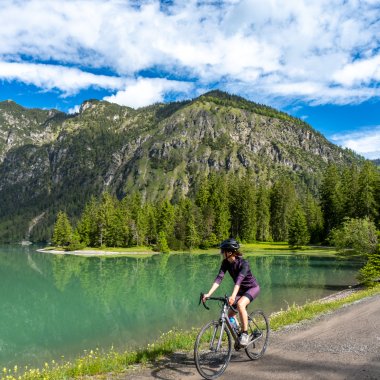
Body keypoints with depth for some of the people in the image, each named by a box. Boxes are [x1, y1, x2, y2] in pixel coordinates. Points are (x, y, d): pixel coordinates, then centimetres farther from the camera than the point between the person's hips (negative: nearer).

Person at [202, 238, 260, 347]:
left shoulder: (244, 263, -30)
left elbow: (239, 279, -44)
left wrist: (233, 296, -57)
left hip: (252, 288, -7)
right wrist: (208, 294, -33)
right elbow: (219, 278, -21)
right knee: (230, 314, -2)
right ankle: (237, 336, 19)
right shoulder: (226, 263, -13)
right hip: (241, 289, 7)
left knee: (240, 304, -33)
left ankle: (245, 334, -19)